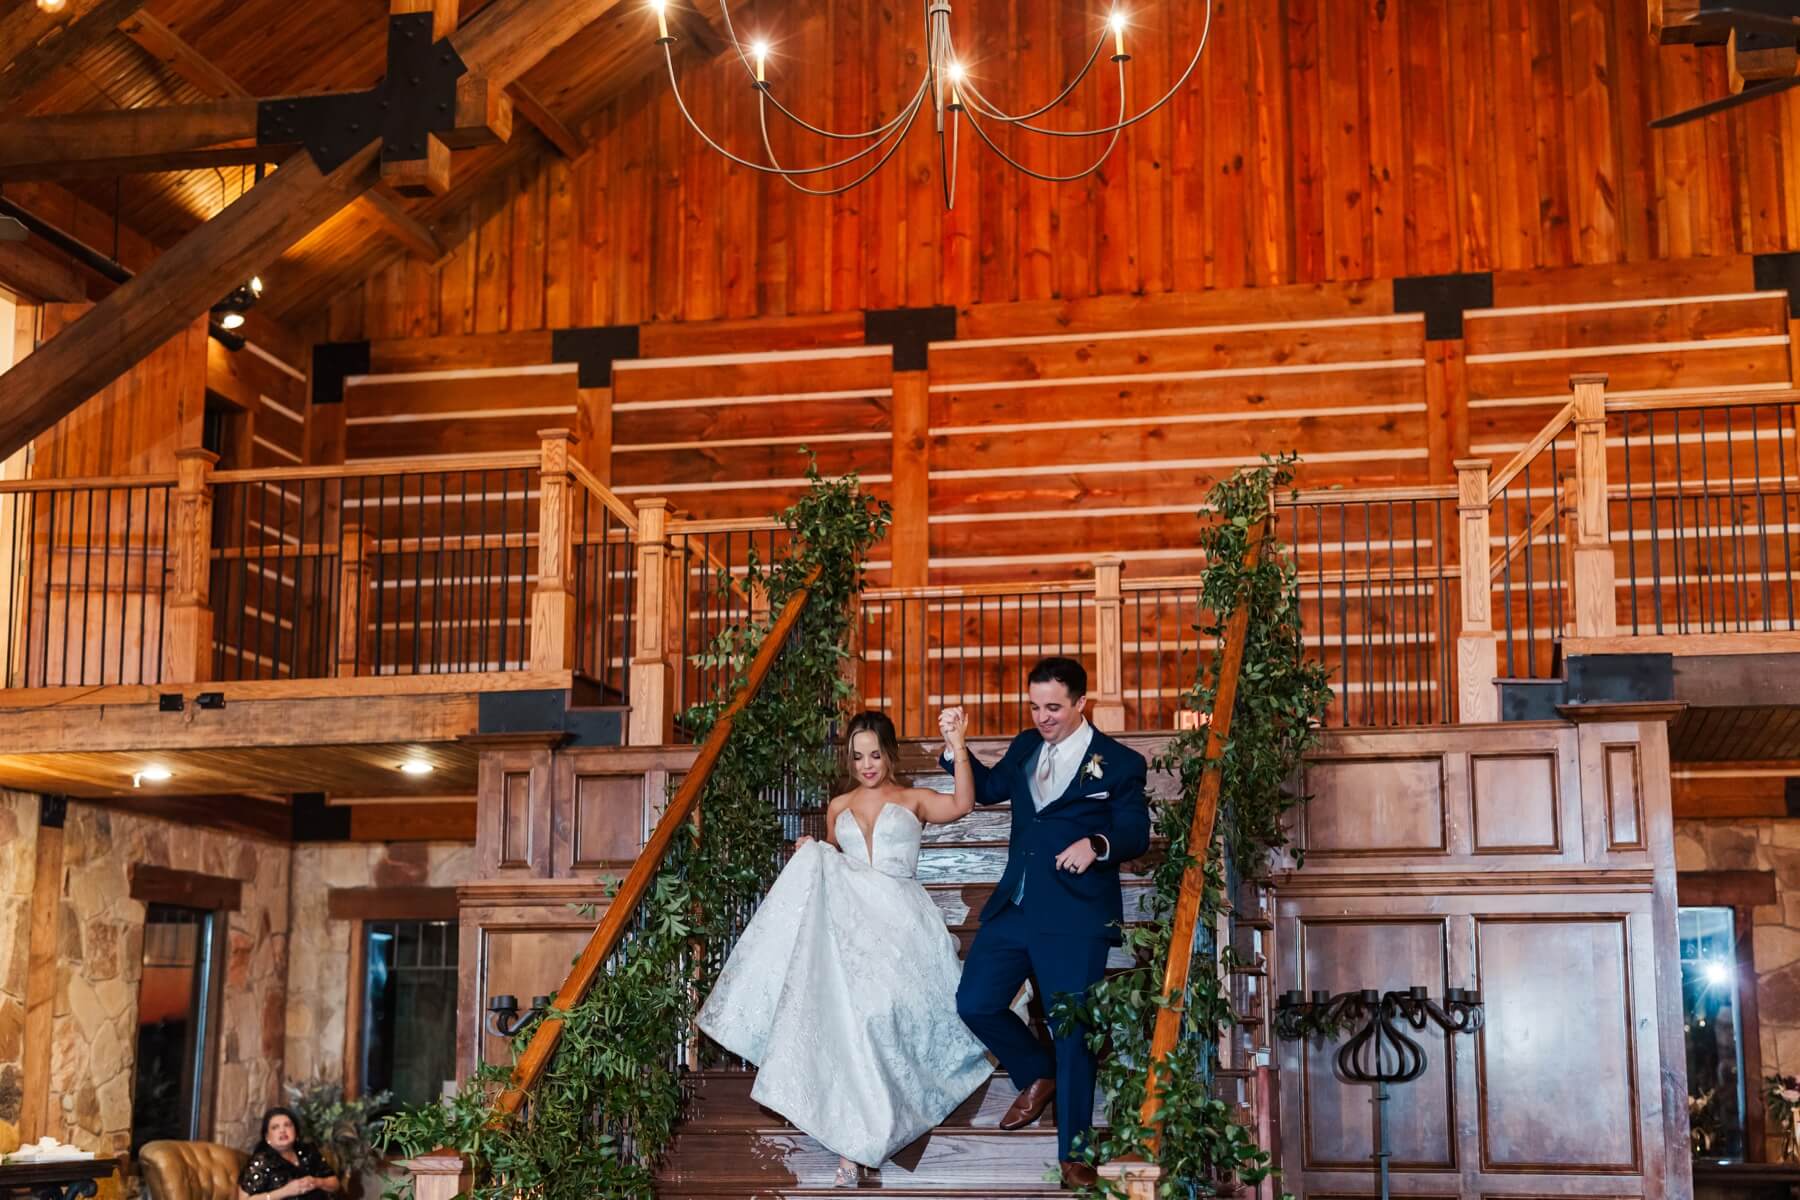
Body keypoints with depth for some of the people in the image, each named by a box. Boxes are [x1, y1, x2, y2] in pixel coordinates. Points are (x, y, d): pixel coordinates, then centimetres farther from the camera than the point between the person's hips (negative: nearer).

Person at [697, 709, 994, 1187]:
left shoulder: (913, 800, 7)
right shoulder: (839, 808, 19)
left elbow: (962, 805, -14)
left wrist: (956, 747, -25)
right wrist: (811, 857, 8)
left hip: (899, 920, -3)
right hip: (848, 922, 3)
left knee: (884, 1011, -17)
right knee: (847, 1018, -12)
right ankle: (855, 1140, -5)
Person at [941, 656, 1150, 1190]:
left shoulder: (1119, 762, -4)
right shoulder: (1025, 747, 13)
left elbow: (1136, 833, -8)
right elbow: (987, 788, 23)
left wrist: (1097, 844, -29)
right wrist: (956, 746, 7)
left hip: (1076, 916, -6)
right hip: (1014, 906, 6)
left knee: (1072, 1030, -1)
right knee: (975, 1004, 3)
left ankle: (1073, 1154, 11)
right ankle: (1038, 1074, 29)